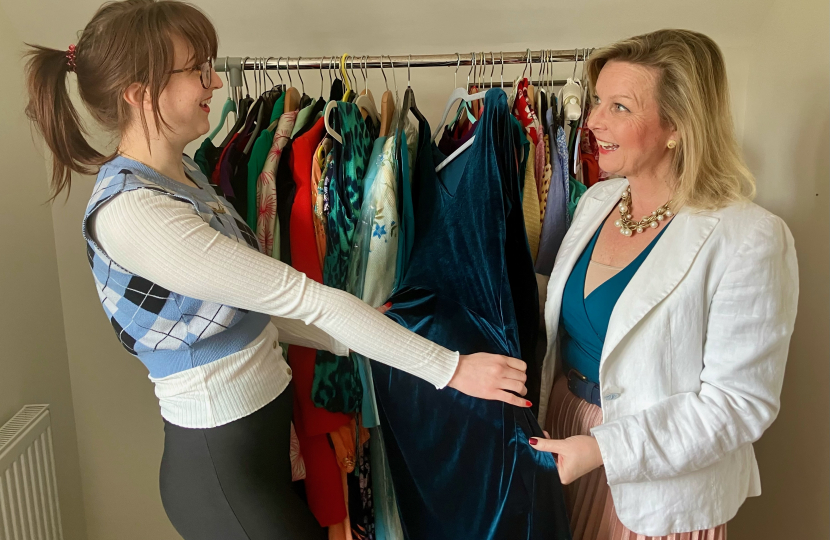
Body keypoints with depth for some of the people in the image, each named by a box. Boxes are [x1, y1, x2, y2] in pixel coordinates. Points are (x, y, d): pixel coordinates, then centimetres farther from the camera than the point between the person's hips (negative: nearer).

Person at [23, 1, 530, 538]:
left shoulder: (182, 173, 4)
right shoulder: (131, 211, -26)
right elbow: (302, 296, -27)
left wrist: (361, 343, 0)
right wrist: (450, 368, -22)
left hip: (267, 430, 8)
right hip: (220, 461, -8)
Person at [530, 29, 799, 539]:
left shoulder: (748, 240, -22)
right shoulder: (596, 201, -2)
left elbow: (741, 400, -20)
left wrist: (604, 449, -23)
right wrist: (536, 416, 6)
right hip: (564, 432, 6)